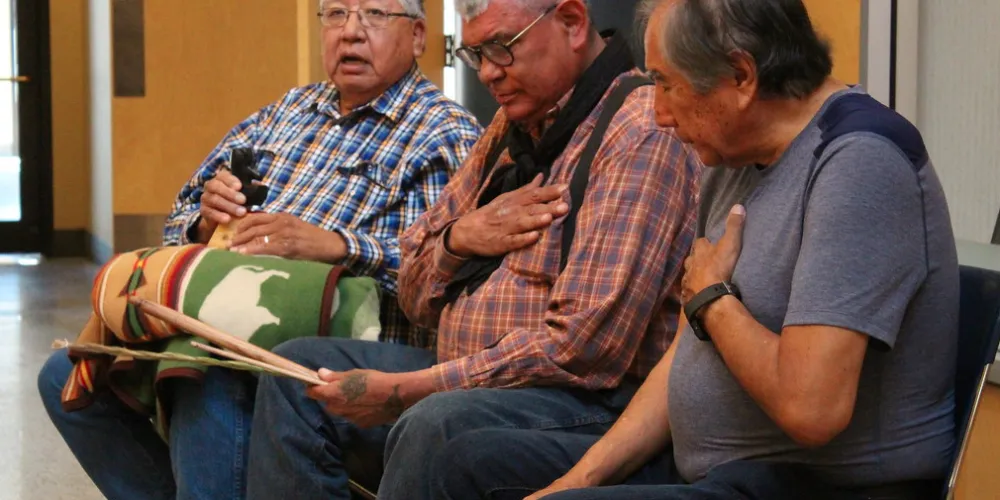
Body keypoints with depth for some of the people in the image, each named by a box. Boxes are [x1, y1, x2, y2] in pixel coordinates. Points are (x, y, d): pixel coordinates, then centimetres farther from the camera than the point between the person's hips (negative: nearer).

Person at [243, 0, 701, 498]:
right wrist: (460, 236, -5)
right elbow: (415, 297, 19)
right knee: (299, 367, 2)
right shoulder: (512, 126, 14)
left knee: (435, 423, -35)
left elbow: (585, 347, -23)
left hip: (587, 401, -9)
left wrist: (409, 389, -21)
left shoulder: (641, 134, -14)